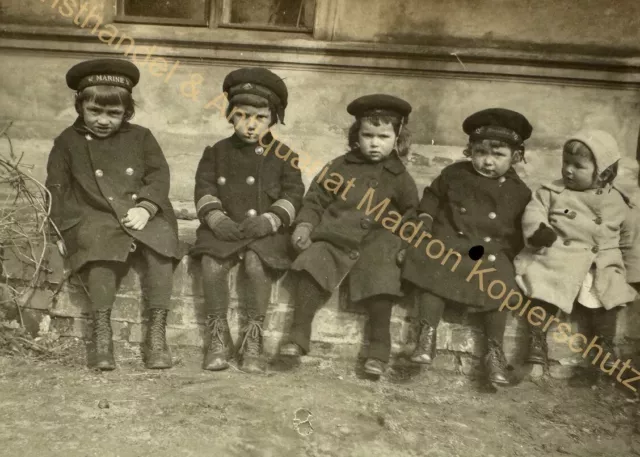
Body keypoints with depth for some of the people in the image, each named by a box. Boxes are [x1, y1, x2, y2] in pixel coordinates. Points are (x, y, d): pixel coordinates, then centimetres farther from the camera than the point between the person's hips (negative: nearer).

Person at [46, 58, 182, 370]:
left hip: (140, 215, 1)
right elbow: (57, 190, 13)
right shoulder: (68, 142, 15)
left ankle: (157, 333, -26)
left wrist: (145, 208, -12)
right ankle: (102, 332, -28)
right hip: (94, 219, 0)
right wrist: (63, 229, -1)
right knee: (101, 247, -35)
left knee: (161, 240, -31)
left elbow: (159, 176, 7)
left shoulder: (141, 137, 16)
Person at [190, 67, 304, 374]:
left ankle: (253, 339, -16)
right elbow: (205, 189, 6)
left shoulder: (284, 156, 10)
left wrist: (270, 220, -15)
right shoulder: (217, 152, 15)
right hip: (224, 228, 2)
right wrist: (217, 219, -13)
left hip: (265, 230, -1)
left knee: (256, 263, -33)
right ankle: (218, 337, -12)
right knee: (211, 262, -29)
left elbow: (293, 194, 2)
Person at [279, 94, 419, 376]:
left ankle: (379, 345, -6)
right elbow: (316, 198, 12)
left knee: (381, 279, -25)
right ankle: (299, 334, -11)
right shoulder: (340, 166, 10)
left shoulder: (399, 178, 11)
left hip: (375, 244, 0)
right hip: (333, 237, 1)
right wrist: (304, 225, -3)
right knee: (313, 266, -24)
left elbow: (413, 214, 19)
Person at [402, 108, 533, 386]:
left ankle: (494, 350, -5)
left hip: (492, 251, 0)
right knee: (432, 272, -25)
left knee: (496, 289, -22)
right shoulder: (454, 174, 7)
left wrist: (504, 252, -5)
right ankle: (427, 334, -14)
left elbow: (520, 231, 10)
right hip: (450, 241, 1)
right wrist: (425, 218, 3)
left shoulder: (519, 192, 6)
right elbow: (433, 195, 20)